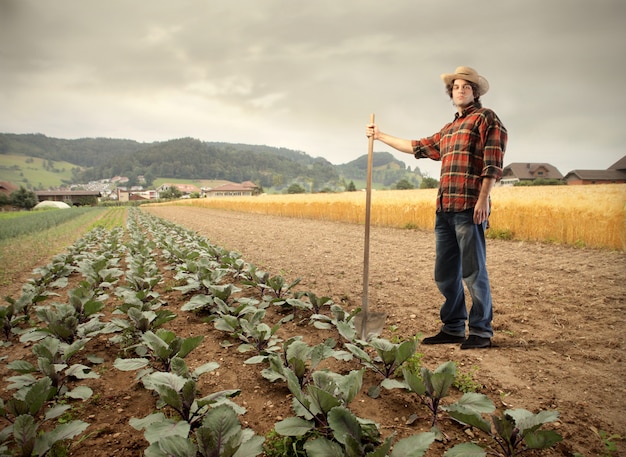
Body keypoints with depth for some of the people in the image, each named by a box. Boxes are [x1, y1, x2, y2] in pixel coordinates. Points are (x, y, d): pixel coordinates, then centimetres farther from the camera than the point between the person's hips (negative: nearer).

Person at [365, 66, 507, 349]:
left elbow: (493, 162, -8)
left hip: (470, 208, -8)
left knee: (473, 272, -4)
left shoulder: (486, 118, 3)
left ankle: (481, 332, 7)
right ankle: (453, 329, 19)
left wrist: (483, 198, -18)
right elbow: (418, 147, 34)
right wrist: (381, 136, 37)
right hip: (444, 209, 8)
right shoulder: (448, 130, 25)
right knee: (445, 274, 9)